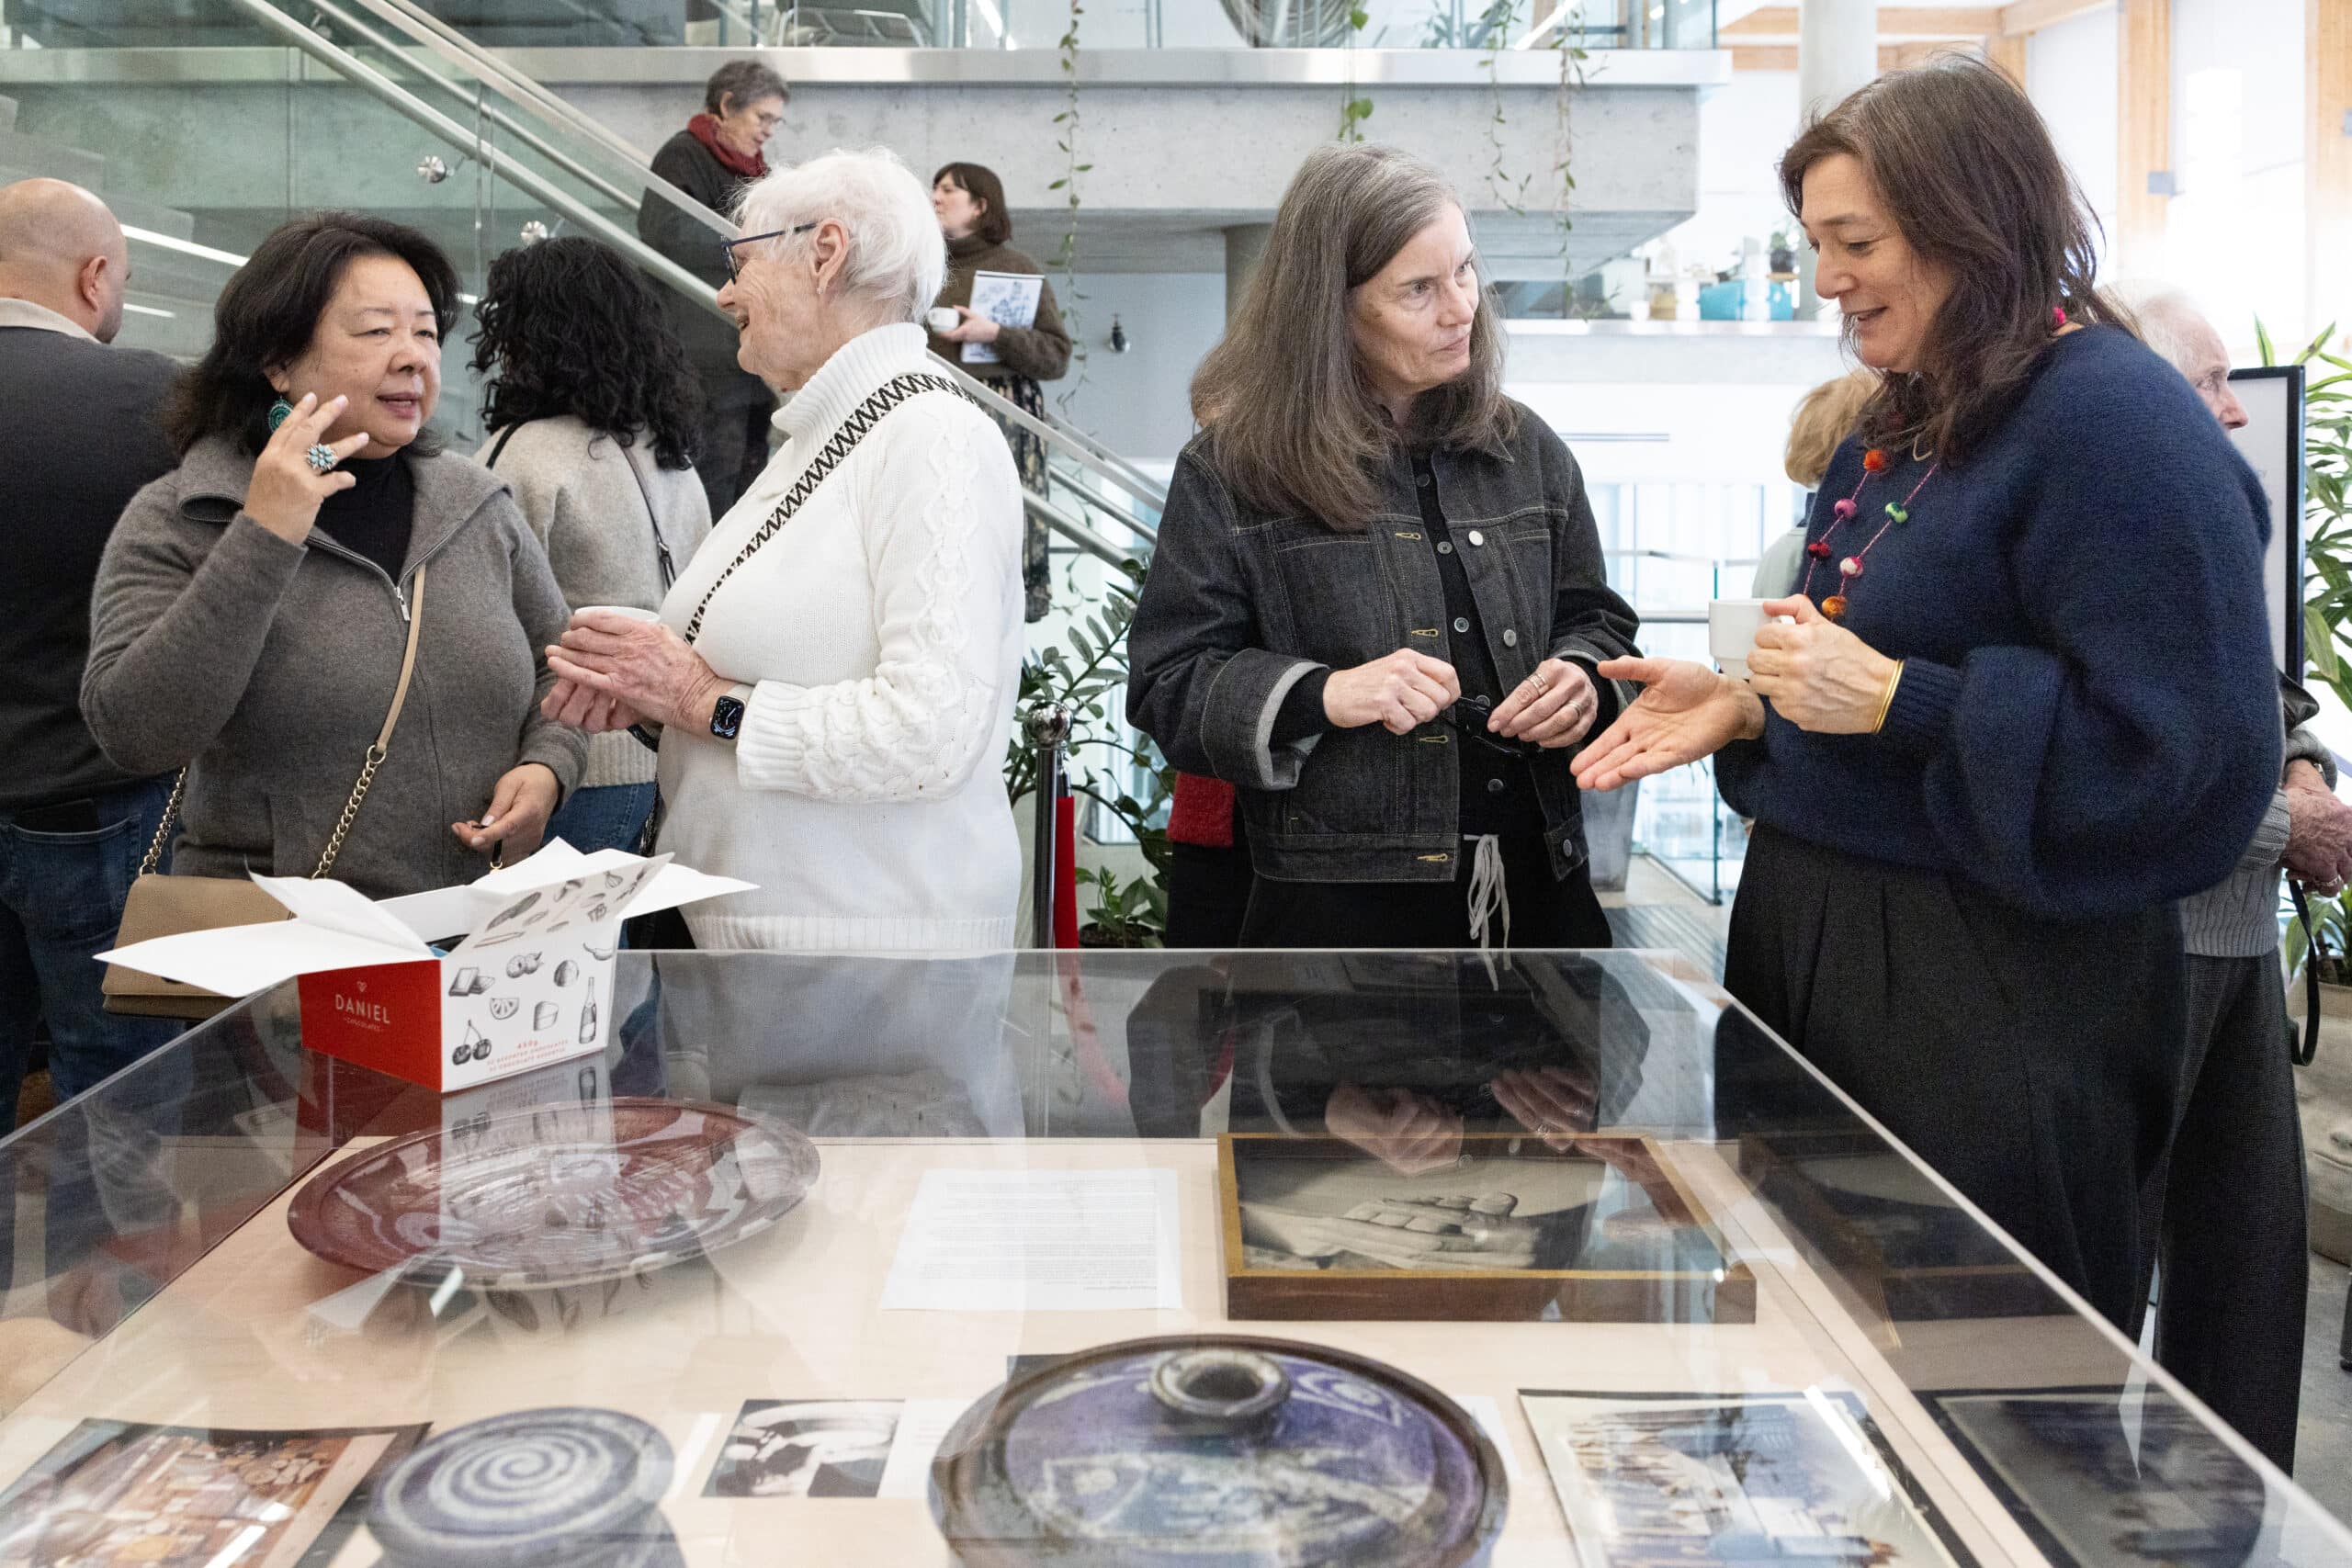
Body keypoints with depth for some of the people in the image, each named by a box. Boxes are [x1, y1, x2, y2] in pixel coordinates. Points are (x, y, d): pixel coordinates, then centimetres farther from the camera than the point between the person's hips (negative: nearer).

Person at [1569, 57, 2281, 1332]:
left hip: (1999, 1004, -8)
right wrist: (1745, 707, 4)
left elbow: (2191, 759, -22)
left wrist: (1896, 699, -23)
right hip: (1823, 945, 9)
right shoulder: (1898, 428, 13)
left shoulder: (2116, 420, -16)